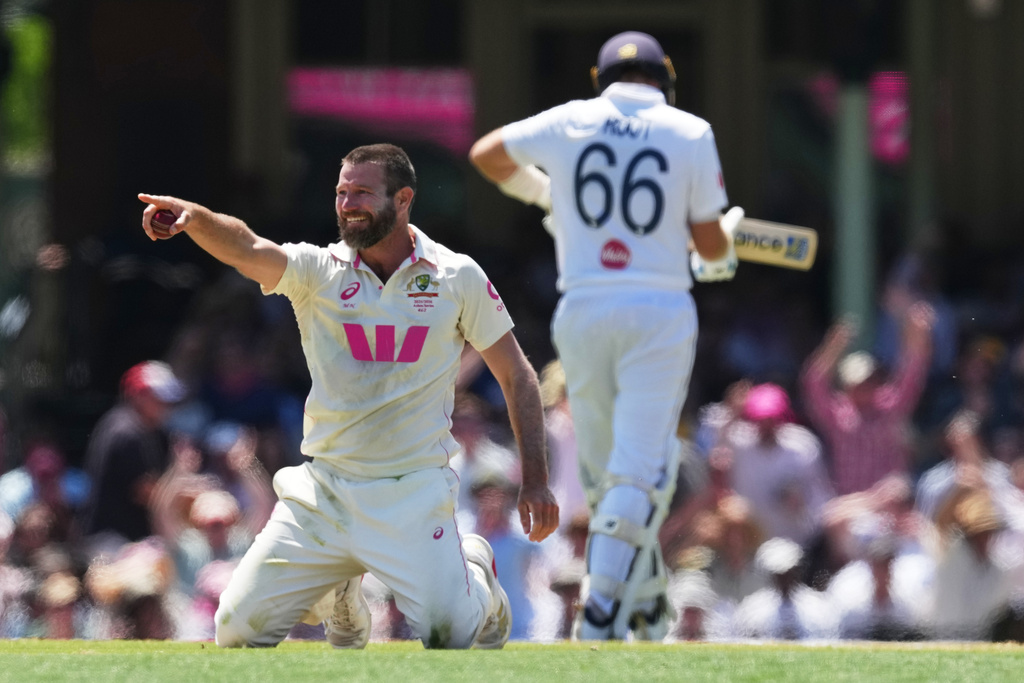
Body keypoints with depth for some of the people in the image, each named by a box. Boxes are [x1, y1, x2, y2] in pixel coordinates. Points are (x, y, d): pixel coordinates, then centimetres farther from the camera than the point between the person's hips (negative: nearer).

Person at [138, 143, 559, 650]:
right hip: (324, 492, 2)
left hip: (414, 495, -2)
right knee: (237, 629, -5)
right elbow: (246, 250, -23)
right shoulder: (318, 271, -2)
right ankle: (346, 590, 28)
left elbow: (516, 375, 5)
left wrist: (535, 479, -3)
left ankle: (474, 569, 21)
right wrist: (193, 216, -45)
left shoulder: (458, 278, -1)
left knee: (451, 635, -19)